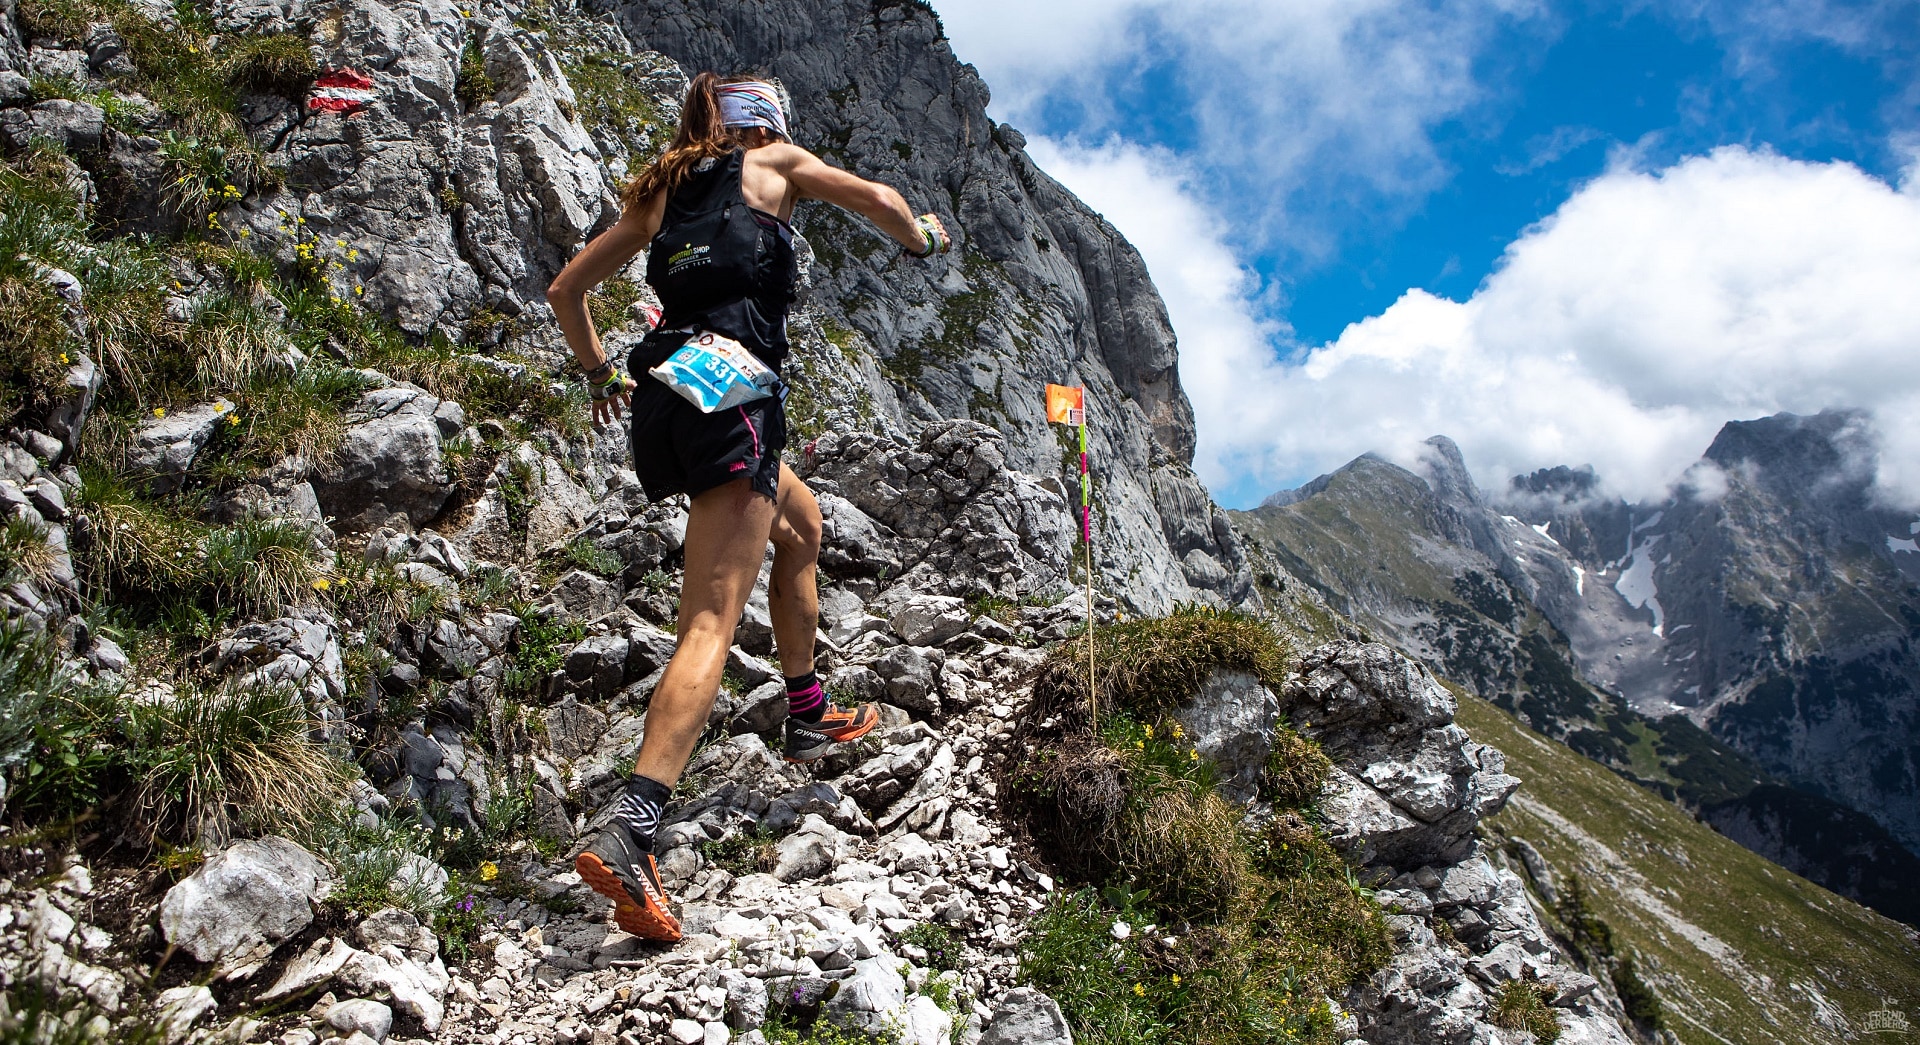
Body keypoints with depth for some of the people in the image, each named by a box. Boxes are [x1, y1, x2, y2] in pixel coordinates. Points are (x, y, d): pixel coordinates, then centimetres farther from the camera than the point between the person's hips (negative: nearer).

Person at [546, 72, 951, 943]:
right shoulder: (770, 164, 13)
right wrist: (922, 238, 32)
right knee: (713, 621, -15)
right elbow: (878, 202, 11)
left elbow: (565, 290, 25)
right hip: (733, 391, -7)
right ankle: (629, 835, -27)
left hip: (663, 398, 7)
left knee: (802, 523, 30)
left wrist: (600, 374, 37)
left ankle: (807, 716, 37)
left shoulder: (659, 194, 25)